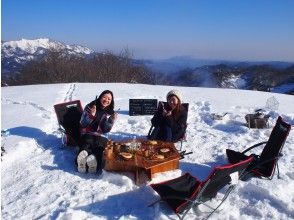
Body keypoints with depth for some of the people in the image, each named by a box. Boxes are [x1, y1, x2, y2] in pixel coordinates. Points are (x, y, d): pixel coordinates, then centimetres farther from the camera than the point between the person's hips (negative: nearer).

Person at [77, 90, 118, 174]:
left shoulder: (110, 113, 8)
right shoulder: (90, 107, 5)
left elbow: (105, 130, 1)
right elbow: (83, 124, -1)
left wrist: (112, 120, -14)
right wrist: (91, 115, -17)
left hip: (100, 136, 1)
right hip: (87, 135, 0)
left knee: (101, 146, -34)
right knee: (86, 144, -34)